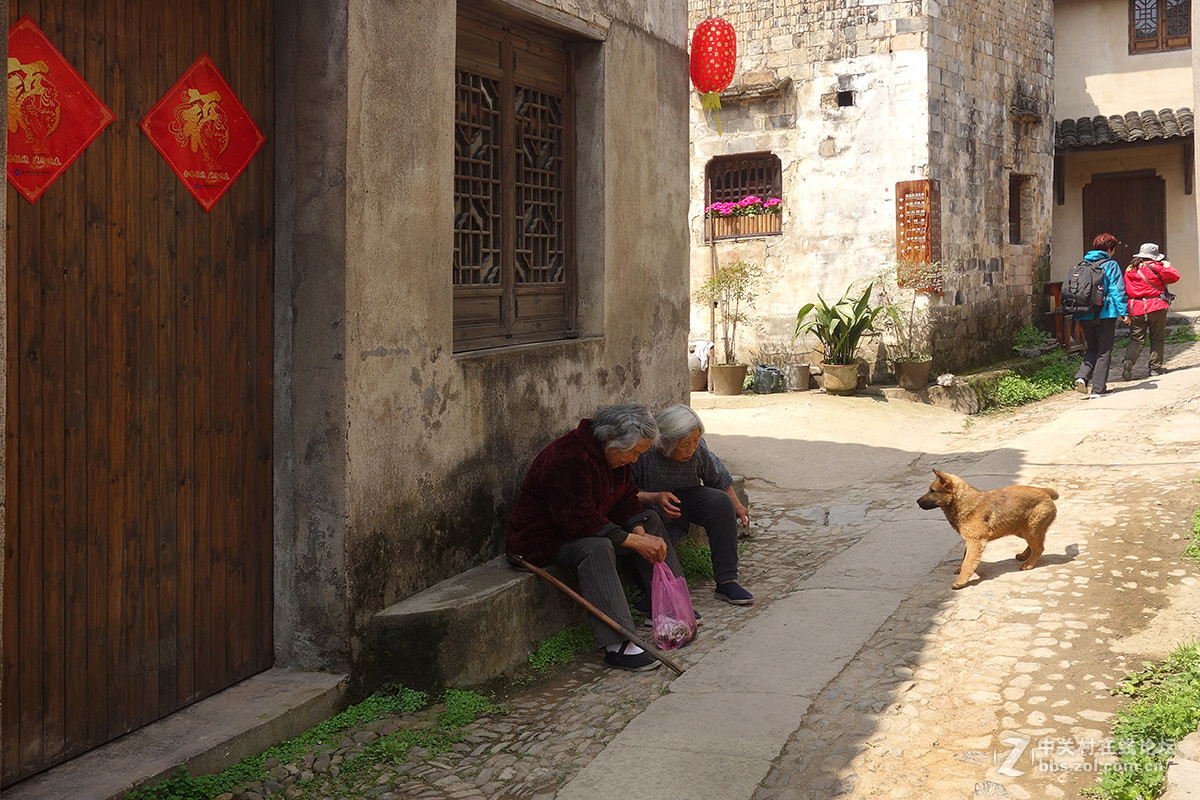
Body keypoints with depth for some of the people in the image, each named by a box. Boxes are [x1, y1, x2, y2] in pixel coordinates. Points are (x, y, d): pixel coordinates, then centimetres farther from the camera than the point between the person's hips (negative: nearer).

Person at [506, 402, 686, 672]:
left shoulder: (614, 454, 1)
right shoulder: (568, 459, -30)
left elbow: (626, 499, 7)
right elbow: (580, 521, -32)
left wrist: (641, 531, -14)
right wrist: (634, 541, -30)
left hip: (588, 528, 10)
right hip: (543, 537, -10)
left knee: (650, 521, 5)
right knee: (596, 547, -38)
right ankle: (617, 646, -43)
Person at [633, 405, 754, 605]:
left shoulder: (697, 447, -13)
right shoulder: (643, 452, -27)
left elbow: (717, 476, 8)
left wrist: (737, 505, 13)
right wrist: (655, 498, -37)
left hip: (687, 498, 5)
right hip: (650, 506, -4)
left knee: (721, 502, -22)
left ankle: (726, 582, -18)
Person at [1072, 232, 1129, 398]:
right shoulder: (1111, 265, -3)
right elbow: (1117, 291, -9)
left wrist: (1076, 312, 21)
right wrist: (1124, 312, -9)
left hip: (1084, 316, 4)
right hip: (1105, 314, -4)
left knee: (1092, 348, 19)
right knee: (1104, 352, 3)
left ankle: (1082, 376, -4)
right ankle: (1098, 389, -1)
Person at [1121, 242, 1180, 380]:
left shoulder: (1129, 270, 8)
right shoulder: (1156, 268, -6)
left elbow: (1125, 290, 13)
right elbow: (1175, 276, 5)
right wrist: (1168, 266, 22)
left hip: (1135, 310, 3)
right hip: (1156, 307, -3)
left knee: (1136, 339, 3)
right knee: (1157, 338, 10)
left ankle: (1128, 361, -21)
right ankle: (1155, 367, 12)